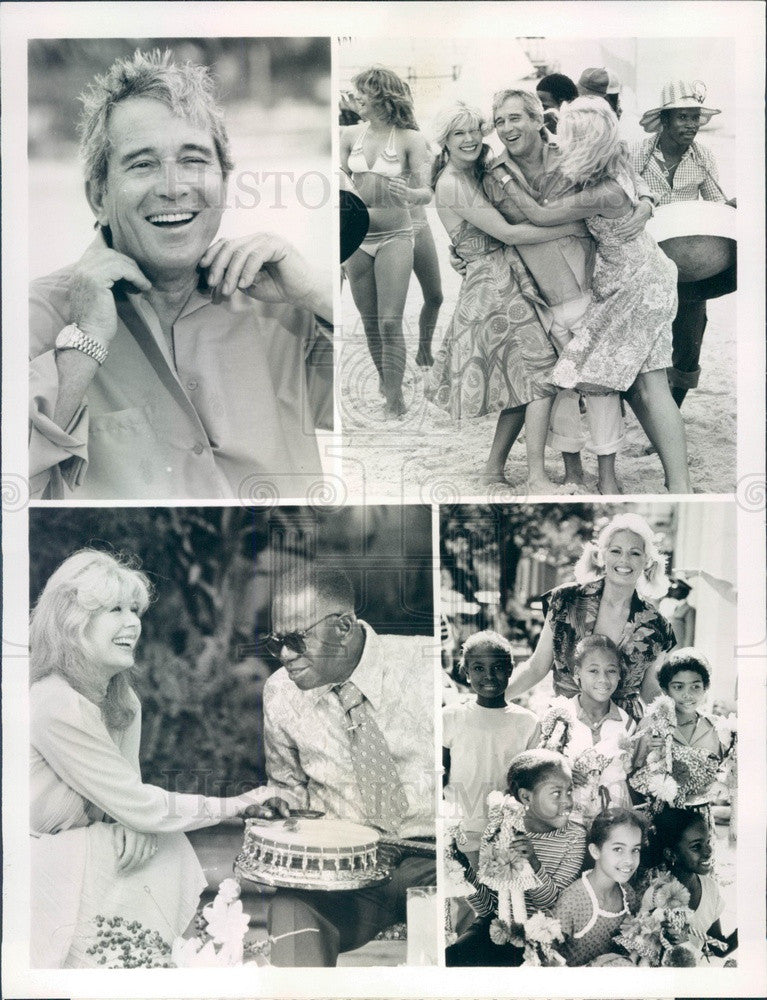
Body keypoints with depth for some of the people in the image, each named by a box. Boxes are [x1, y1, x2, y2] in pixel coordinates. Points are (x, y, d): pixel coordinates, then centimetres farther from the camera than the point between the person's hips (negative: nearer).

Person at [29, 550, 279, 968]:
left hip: (86, 849, 8)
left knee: (163, 846, -9)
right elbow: (137, 806, -23)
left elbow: (128, 801, 6)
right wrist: (235, 805, -17)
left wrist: (130, 835, -18)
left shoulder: (123, 701, 2)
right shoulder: (55, 706, -27)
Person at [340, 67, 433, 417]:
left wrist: (406, 195, -28)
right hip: (356, 235, 4)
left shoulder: (409, 138, -6)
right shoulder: (350, 134, 5)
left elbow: (427, 193, -9)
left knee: (390, 323, -8)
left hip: (394, 237, -4)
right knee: (369, 322, 9)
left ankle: (395, 402, -2)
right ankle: (384, 383, 24)